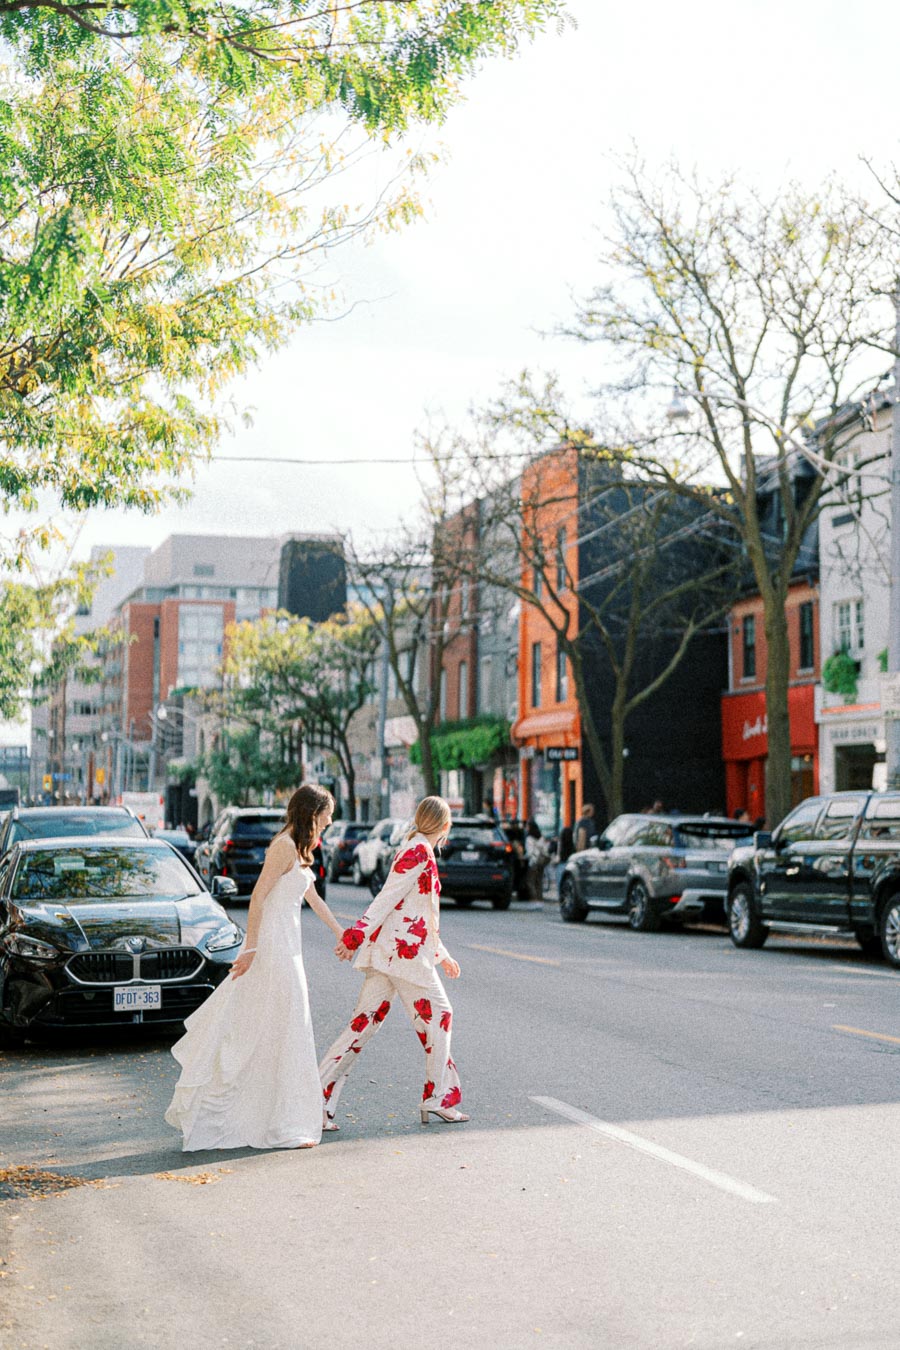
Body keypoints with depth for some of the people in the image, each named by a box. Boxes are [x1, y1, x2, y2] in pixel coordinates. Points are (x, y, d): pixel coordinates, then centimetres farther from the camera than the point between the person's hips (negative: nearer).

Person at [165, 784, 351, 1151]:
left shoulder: (297, 849, 16)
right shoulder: (285, 846, -14)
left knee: (249, 1030, 11)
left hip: (285, 943, 10)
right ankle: (283, 1125, 0)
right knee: (283, 1031, -5)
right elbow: (258, 896, -19)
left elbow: (313, 899, 27)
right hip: (273, 945, -10)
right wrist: (250, 947, -21)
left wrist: (340, 934, 34)